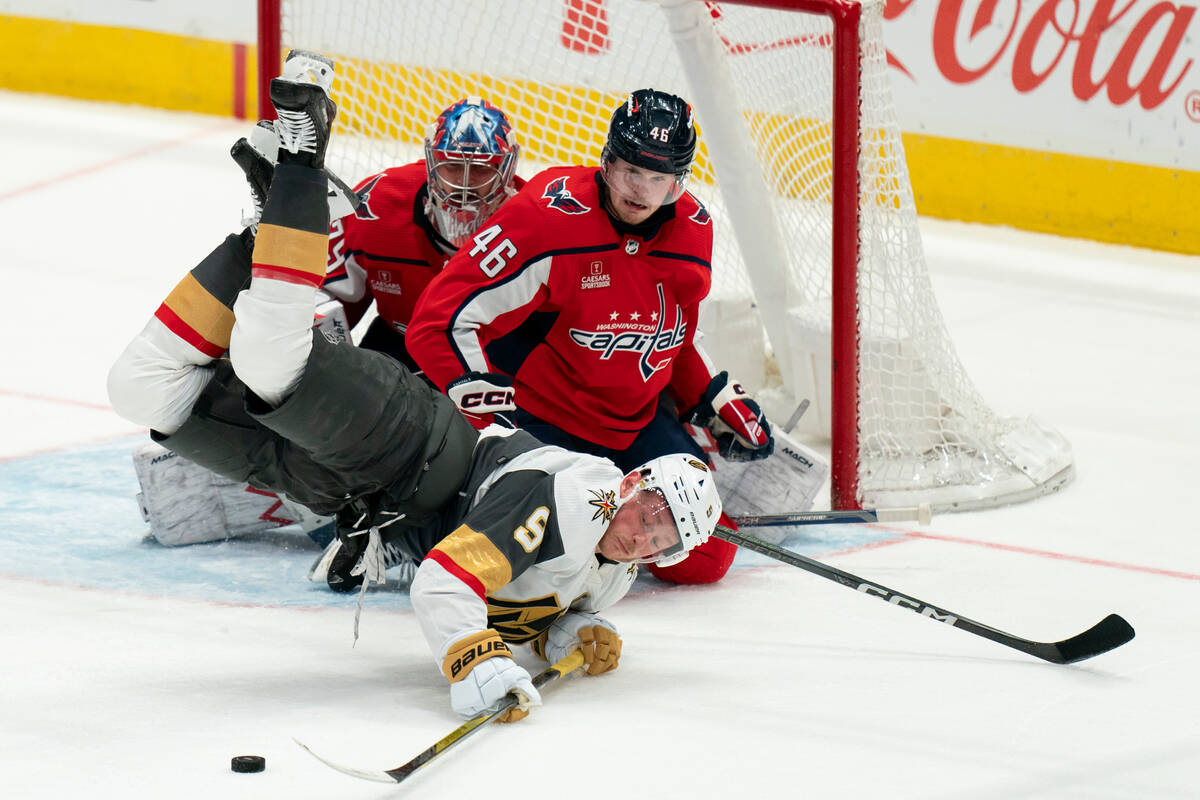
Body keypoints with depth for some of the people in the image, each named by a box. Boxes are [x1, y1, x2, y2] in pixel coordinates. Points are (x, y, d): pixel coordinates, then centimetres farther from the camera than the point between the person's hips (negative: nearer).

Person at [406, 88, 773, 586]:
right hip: (540, 414, -6)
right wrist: (493, 417, -28)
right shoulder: (547, 218, -22)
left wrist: (719, 402, 11)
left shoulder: (693, 231, -1)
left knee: (704, 557, -3)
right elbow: (440, 324, -23)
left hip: (638, 419, 6)